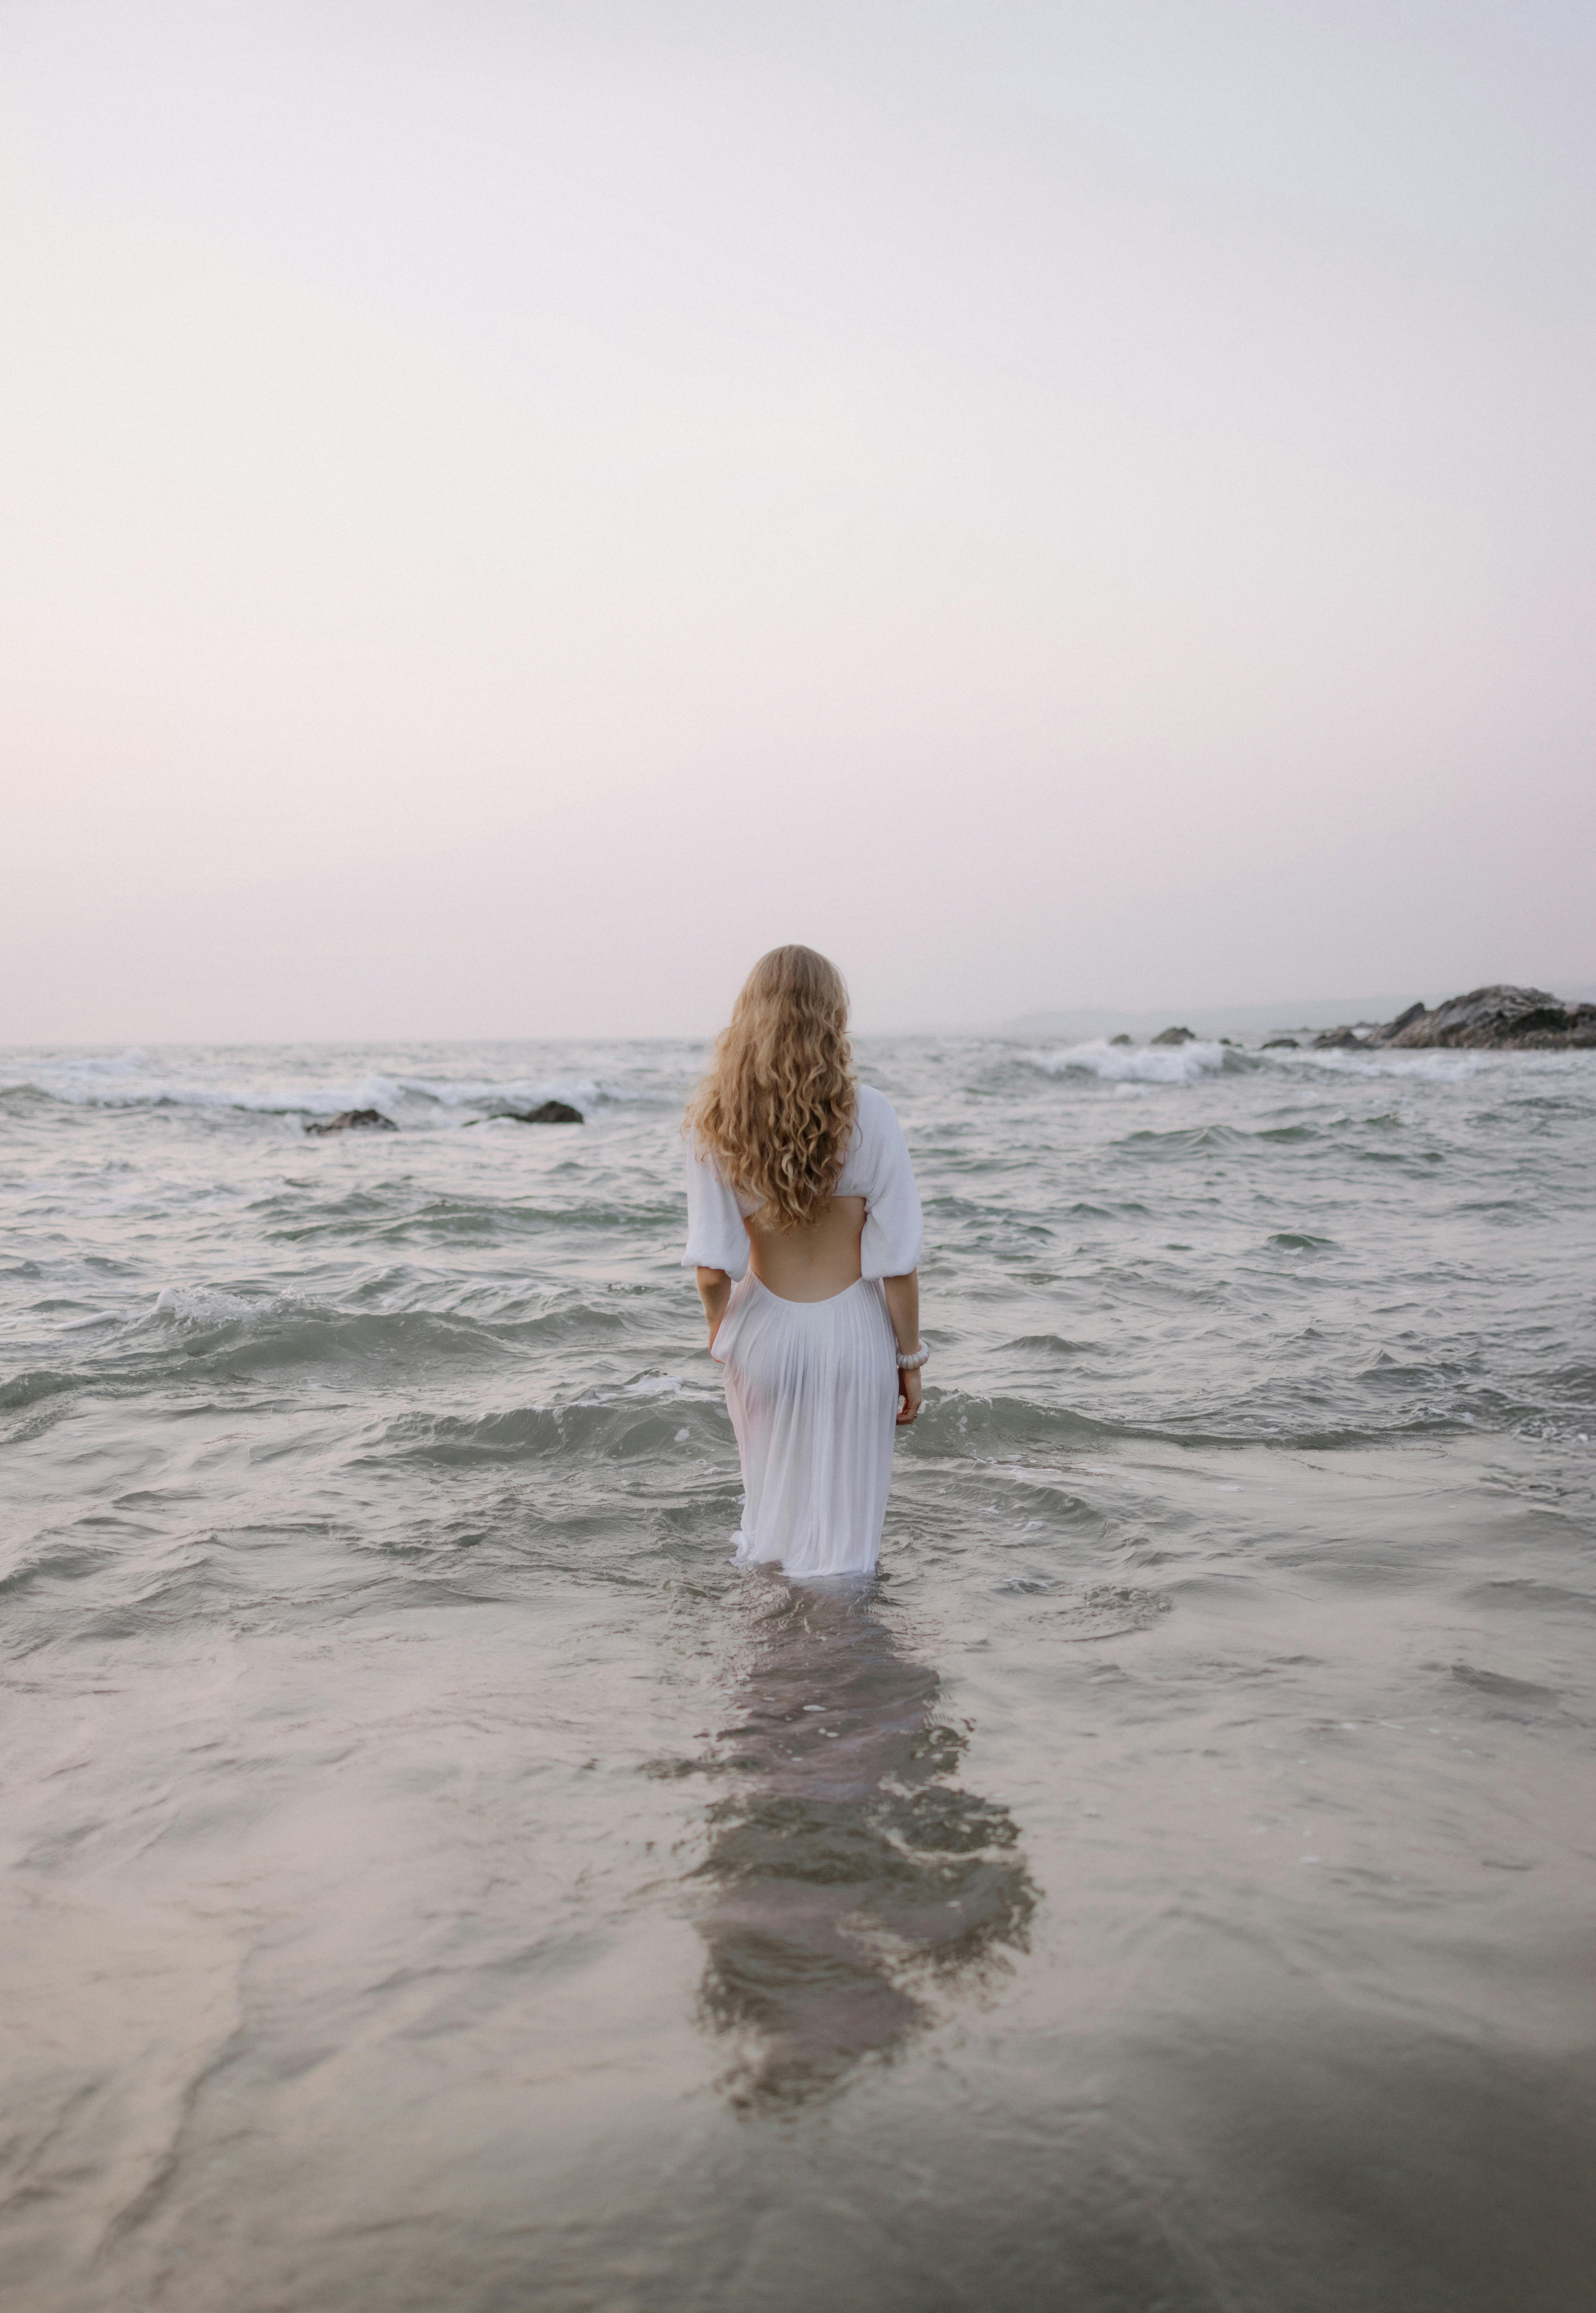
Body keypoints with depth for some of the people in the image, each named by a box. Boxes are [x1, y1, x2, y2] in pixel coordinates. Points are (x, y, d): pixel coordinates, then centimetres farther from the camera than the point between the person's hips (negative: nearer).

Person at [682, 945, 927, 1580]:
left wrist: (721, 1334, 13)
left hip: (764, 1331, 2)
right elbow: (896, 1260, -11)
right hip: (849, 1334, -2)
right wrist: (909, 1357, 1)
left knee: (770, 1507, 24)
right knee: (840, 1534, 10)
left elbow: (712, 1269, -7)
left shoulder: (716, 1122, -7)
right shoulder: (866, 1113, -12)